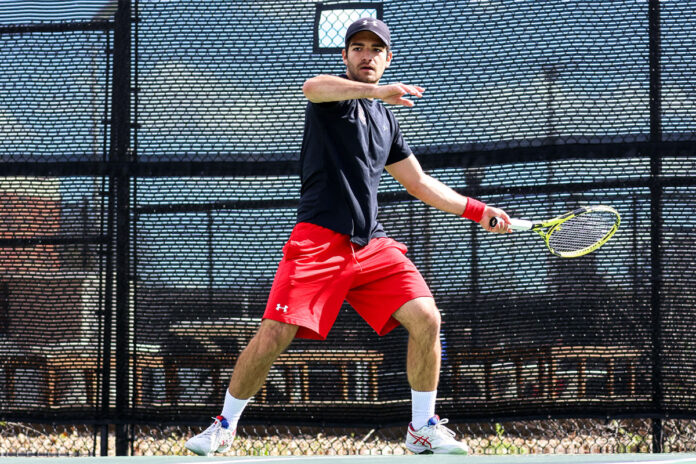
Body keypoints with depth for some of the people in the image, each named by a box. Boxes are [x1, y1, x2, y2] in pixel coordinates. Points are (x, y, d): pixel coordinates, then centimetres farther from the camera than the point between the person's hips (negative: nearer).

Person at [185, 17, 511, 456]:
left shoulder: (386, 120, 22)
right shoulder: (334, 95, 2)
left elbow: (420, 183, 30)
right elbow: (312, 87, -25)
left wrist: (477, 210, 23)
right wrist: (376, 91, -38)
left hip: (373, 246, 6)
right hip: (320, 239, -6)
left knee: (425, 318, -12)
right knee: (274, 335, -11)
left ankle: (424, 429, 2)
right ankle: (225, 426, 9)